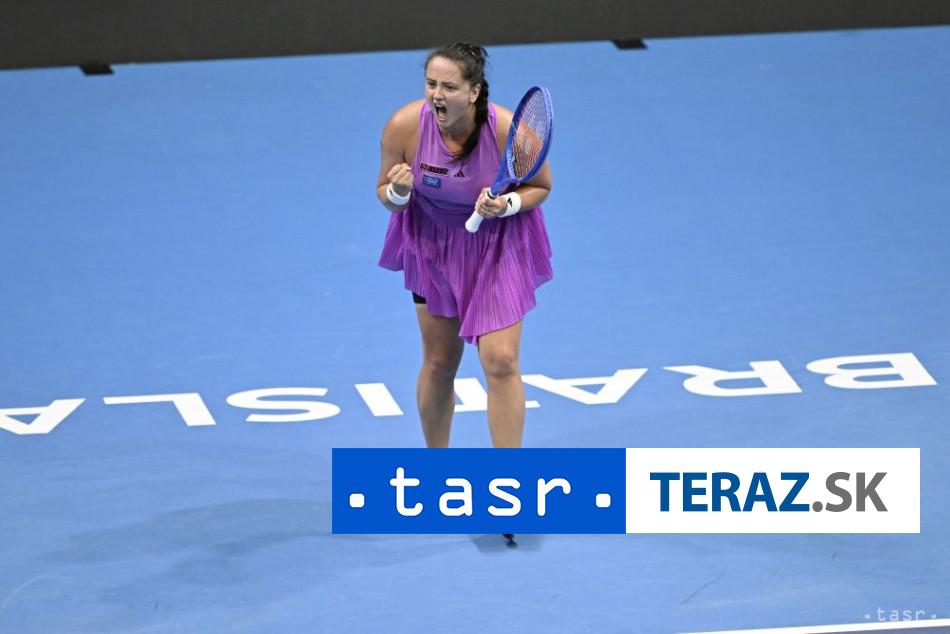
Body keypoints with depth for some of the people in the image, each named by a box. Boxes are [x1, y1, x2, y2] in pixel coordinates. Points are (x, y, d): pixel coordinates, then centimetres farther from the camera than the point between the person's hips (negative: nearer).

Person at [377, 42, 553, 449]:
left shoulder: (508, 130, -27)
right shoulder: (404, 126, -24)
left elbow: (541, 187, -8)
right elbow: (386, 196, -8)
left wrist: (507, 205, -28)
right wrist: (398, 193, -31)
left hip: (498, 247, -2)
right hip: (434, 245, 2)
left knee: (501, 361, -10)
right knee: (439, 362, 12)